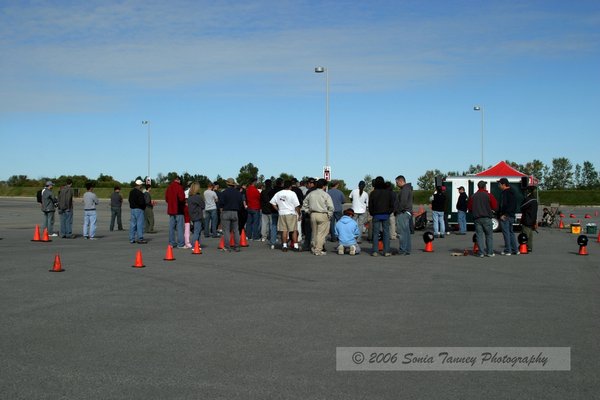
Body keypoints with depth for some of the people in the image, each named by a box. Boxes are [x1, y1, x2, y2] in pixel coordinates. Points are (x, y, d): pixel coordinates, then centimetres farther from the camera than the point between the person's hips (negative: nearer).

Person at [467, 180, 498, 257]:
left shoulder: (473, 196, 8)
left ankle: (481, 253, -1)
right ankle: (490, 252, 4)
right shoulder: (488, 195, -3)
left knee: (479, 235, 3)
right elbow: (495, 206, -5)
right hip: (486, 218, -3)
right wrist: (491, 209, 15)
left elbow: (469, 208, 10)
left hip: (477, 218, 3)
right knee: (489, 235, 6)